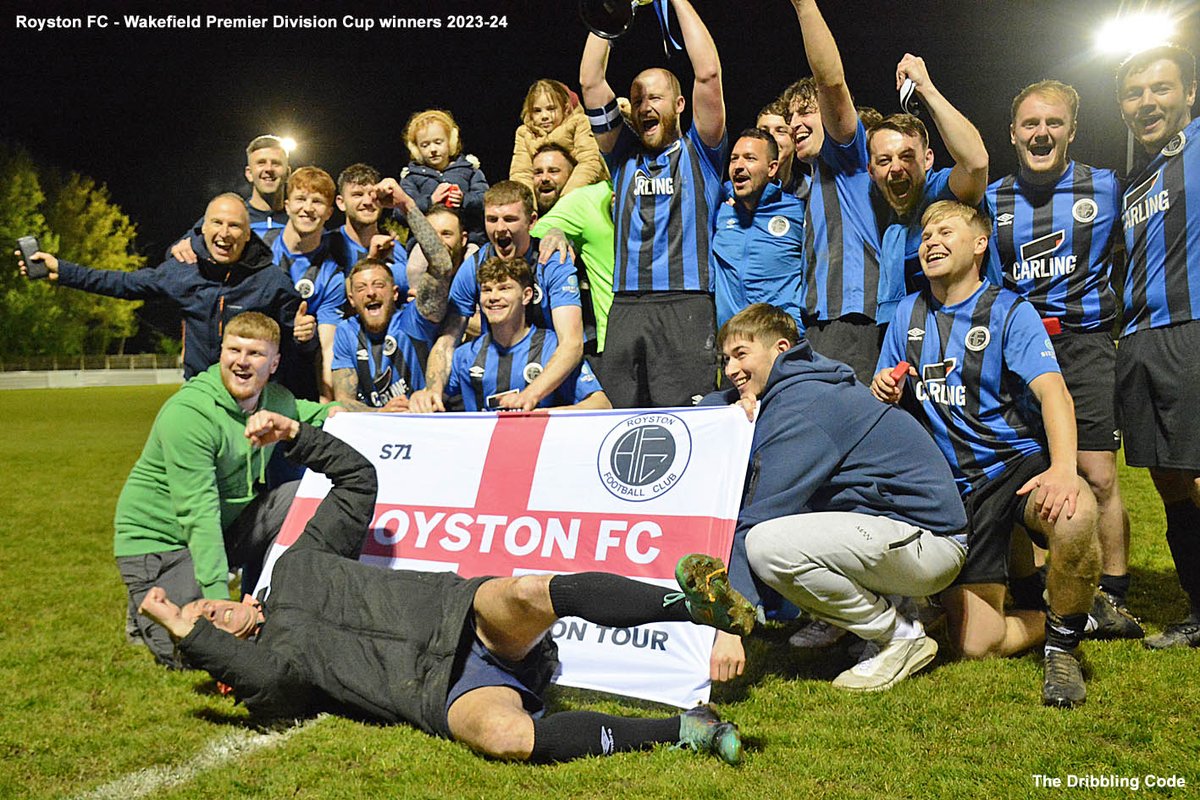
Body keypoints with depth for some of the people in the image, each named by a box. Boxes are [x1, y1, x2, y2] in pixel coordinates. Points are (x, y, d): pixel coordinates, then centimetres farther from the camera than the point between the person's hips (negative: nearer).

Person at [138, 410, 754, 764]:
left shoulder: (296, 569, 25)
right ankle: (684, 730, -32)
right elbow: (275, 681, -12)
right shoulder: (258, 674, 15)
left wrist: (295, 437, 17)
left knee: (527, 592, -34)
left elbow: (357, 477, 27)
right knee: (502, 736, -38)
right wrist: (188, 633, -15)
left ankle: (690, 601, -38)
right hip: (441, 690, -3)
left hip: (461, 616, 3)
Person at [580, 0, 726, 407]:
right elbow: (590, 82, 14)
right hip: (625, 308, 3)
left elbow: (708, 73, -1)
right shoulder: (625, 155, 21)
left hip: (687, 306, -3)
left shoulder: (697, 153, 12)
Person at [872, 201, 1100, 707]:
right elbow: (881, 401, 16)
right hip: (955, 485, 3)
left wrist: (1064, 466, -37)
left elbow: (1052, 391, -18)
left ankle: (1063, 645, -11)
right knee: (976, 645, -5)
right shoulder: (907, 314, 11)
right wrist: (882, 391, -10)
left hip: (1017, 461, -3)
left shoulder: (1009, 311, -3)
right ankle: (1063, 612, 27)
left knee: (1073, 517, -40)